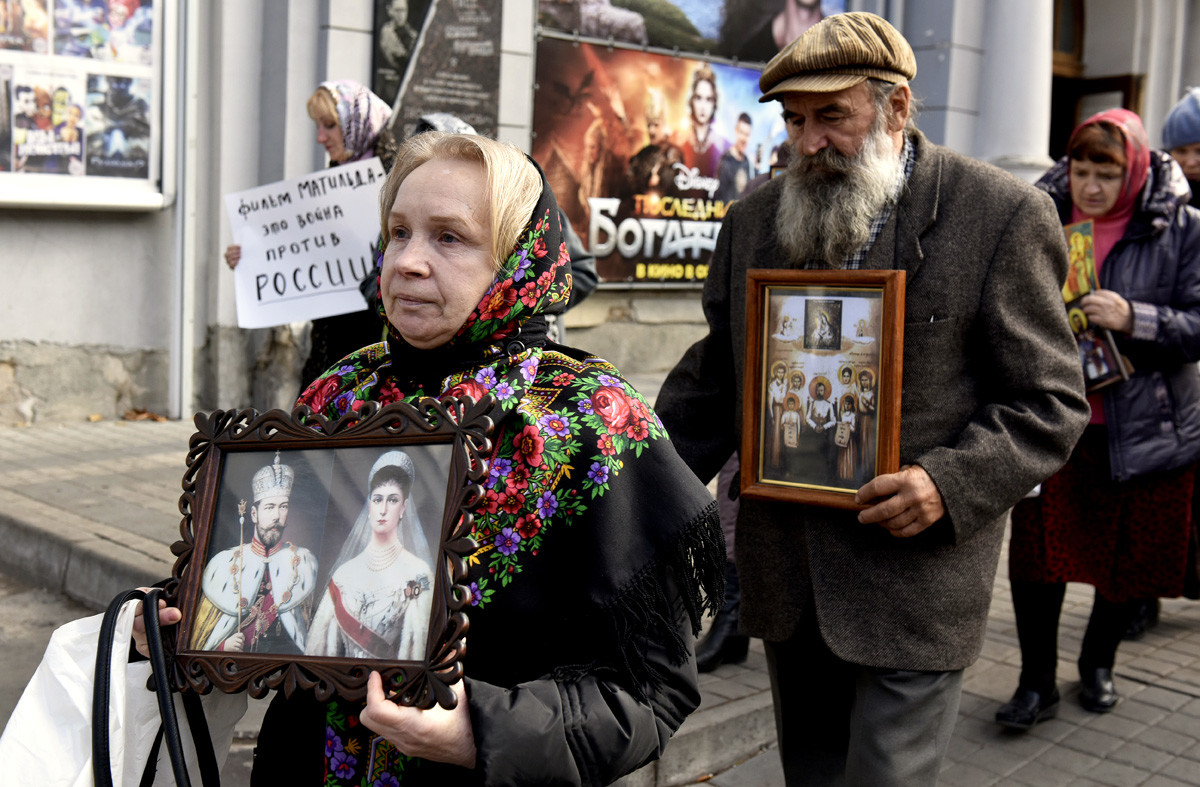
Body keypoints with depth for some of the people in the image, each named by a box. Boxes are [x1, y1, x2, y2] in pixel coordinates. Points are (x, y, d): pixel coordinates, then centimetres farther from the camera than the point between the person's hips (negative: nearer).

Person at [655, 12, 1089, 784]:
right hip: (787, 575, 5)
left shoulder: (1004, 215, -8)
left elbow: (1050, 402, -6)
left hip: (915, 581, -5)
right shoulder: (754, 219, 7)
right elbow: (713, 379, 13)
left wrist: (953, 482, -21)